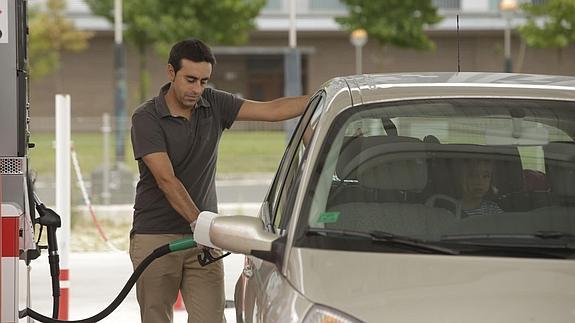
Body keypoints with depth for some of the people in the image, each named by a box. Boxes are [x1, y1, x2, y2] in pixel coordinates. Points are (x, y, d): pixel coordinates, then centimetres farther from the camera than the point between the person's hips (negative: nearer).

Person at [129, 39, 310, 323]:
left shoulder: (213, 105, 4)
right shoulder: (146, 118, -10)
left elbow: (272, 110, -1)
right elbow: (166, 180, -19)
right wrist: (198, 220, -30)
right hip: (155, 238, -3)